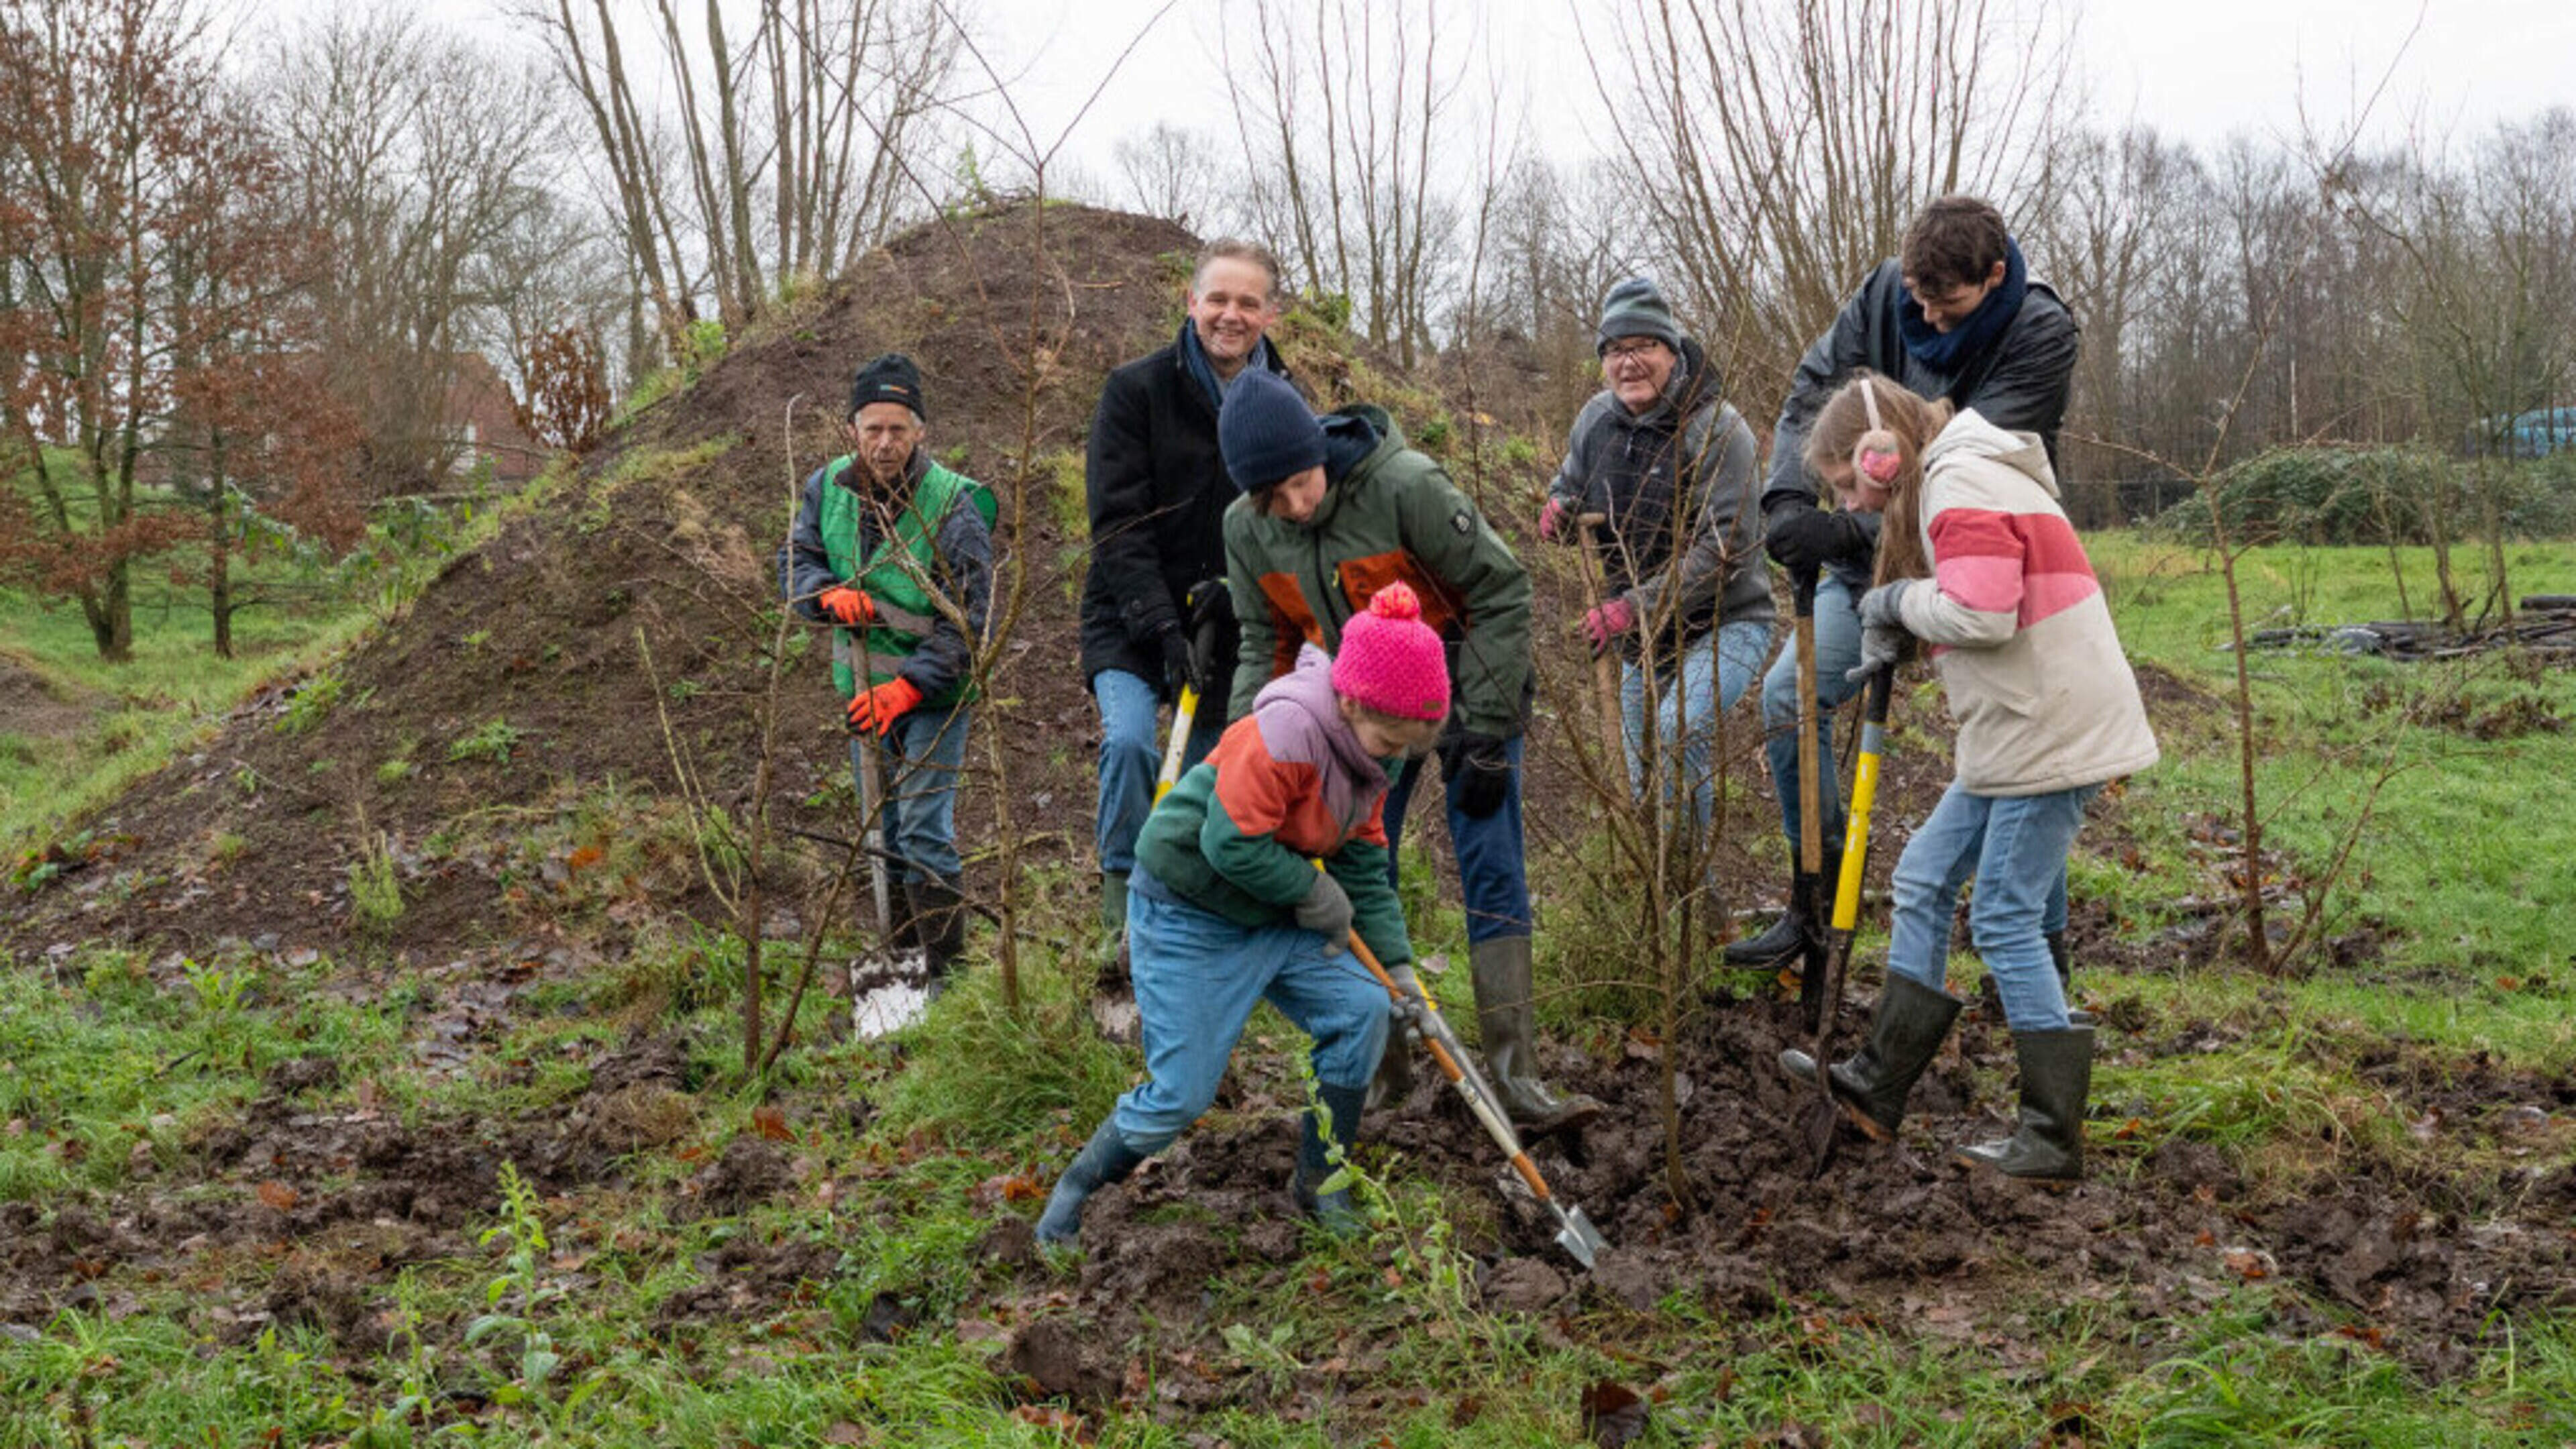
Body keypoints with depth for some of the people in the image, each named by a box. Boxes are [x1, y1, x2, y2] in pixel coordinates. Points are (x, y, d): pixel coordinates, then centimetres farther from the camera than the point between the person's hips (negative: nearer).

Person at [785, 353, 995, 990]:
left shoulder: (953, 504, -17)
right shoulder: (827, 488, -1)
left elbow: (967, 618, -16)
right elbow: (797, 560, 10)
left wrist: (910, 687, -24)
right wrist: (829, 594, -14)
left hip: (934, 692, -6)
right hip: (862, 686, 6)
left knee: (925, 832, -10)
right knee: (881, 830, 14)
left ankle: (942, 968, -2)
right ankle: (901, 957, 27)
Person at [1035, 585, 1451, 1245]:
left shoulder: (1369, 752, 1)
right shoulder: (1286, 731, -30)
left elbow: (1366, 870, 6)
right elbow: (1232, 844, -30)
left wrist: (1399, 965, -1)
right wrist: (1317, 893, -17)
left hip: (1271, 917, 8)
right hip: (1185, 919, -8)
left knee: (1363, 1010, -5)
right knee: (1181, 1094, -7)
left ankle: (1318, 1183, 12)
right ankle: (1072, 1193, 19)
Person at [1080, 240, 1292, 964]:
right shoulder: (1137, 389, -7)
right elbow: (1116, 523, -12)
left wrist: (1236, 587, -14)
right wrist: (1163, 626, -21)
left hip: (1229, 628, 3)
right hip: (1131, 623, -3)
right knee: (1130, 742, -25)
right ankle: (1125, 900, -7)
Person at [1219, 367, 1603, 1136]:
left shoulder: (1405, 485, -28)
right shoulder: (1247, 531, -12)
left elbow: (1501, 591, -20)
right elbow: (1266, 643, 5)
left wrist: (1485, 732, -20)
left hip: (1462, 695, -4)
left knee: (1493, 872, -7)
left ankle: (1514, 1073, -5)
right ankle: (1379, 1061, 20)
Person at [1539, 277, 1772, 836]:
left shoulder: (1716, 428, -20)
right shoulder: (1597, 419, 0)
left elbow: (1723, 547, -26)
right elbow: (1571, 483, 18)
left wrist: (1635, 608, -30)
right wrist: (1560, 510, -8)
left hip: (1722, 625, -7)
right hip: (1642, 637, 7)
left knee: (1678, 732, -30)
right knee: (1642, 778, 14)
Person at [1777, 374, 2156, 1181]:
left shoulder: (1963, 486, -14)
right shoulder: (1950, 485, 19)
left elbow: (1980, 615, -25)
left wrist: (1901, 600, -8)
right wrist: (1888, 643, 4)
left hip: (2051, 736, -11)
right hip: (2018, 738, 11)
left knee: (2005, 919, -6)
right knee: (1925, 877, 13)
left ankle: (2056, 1141, 2)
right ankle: (1877, 1088, 19)